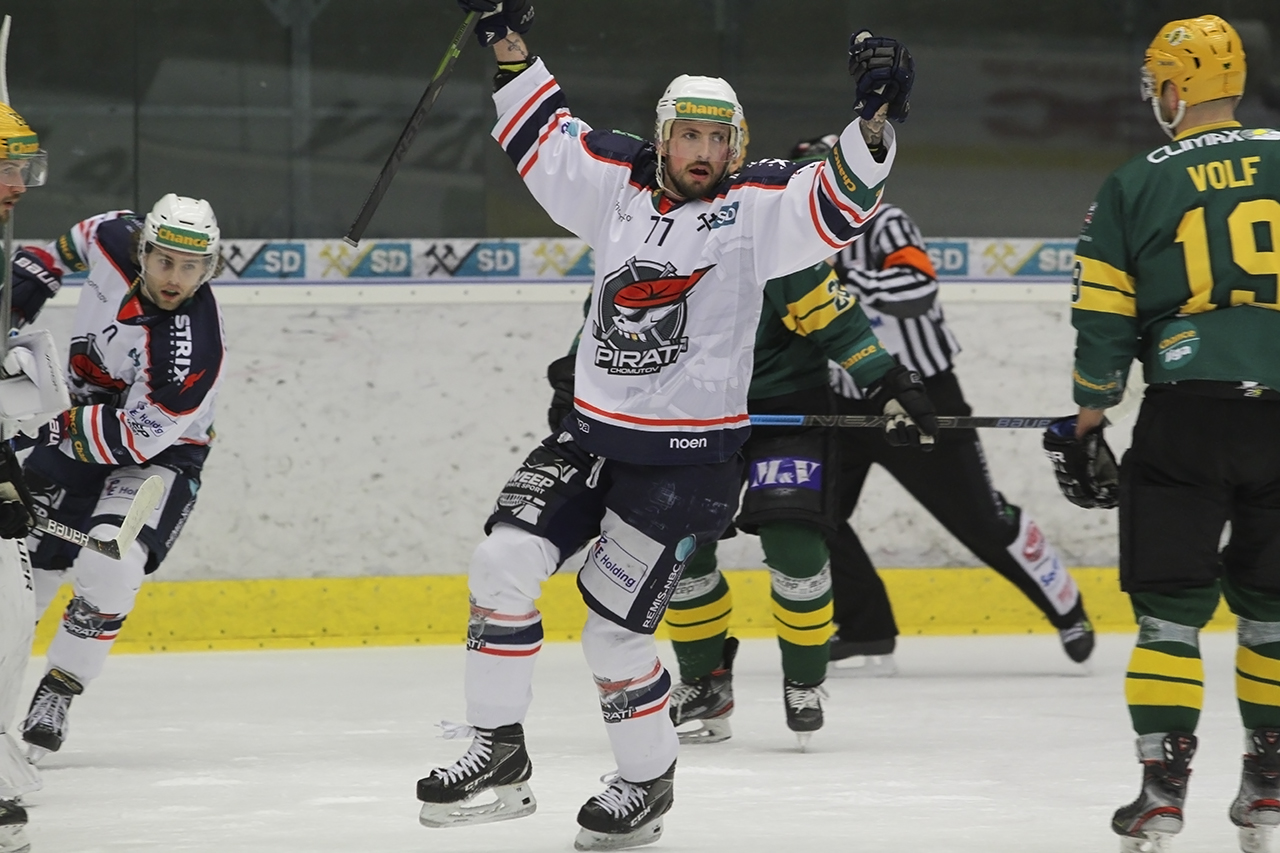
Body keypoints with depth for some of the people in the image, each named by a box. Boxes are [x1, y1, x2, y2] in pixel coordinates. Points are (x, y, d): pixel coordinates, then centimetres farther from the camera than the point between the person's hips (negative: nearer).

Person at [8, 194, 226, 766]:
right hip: (76, 432, 6)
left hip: (159, 453, -6)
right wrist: (28, 279, 6)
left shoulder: (193, 349, -34)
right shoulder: (115, 239, -17)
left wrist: (53, 429, -23)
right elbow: (77, 241, 9)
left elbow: (135, 439, -30)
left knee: (108, 566, -28)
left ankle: (56, 693, -10)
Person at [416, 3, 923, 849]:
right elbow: (543, 135, 19)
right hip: (592, 433, 5)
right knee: (504, 565, -10)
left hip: (689, 456, -5)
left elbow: (838, 202, -20)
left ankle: (649, 779, 19)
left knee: (611, 628, -5)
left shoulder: (757, 207, -7)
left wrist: (874, 118, -35)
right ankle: (497, 754, 3)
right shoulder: (620, 183, 6)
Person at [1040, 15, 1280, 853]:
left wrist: (1085, 427, 14)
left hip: (1188, 414, -2)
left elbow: (1103, 323, 3)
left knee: (1170, 603, 5)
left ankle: (1164, 785, -4)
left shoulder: (1133, 188, 2)